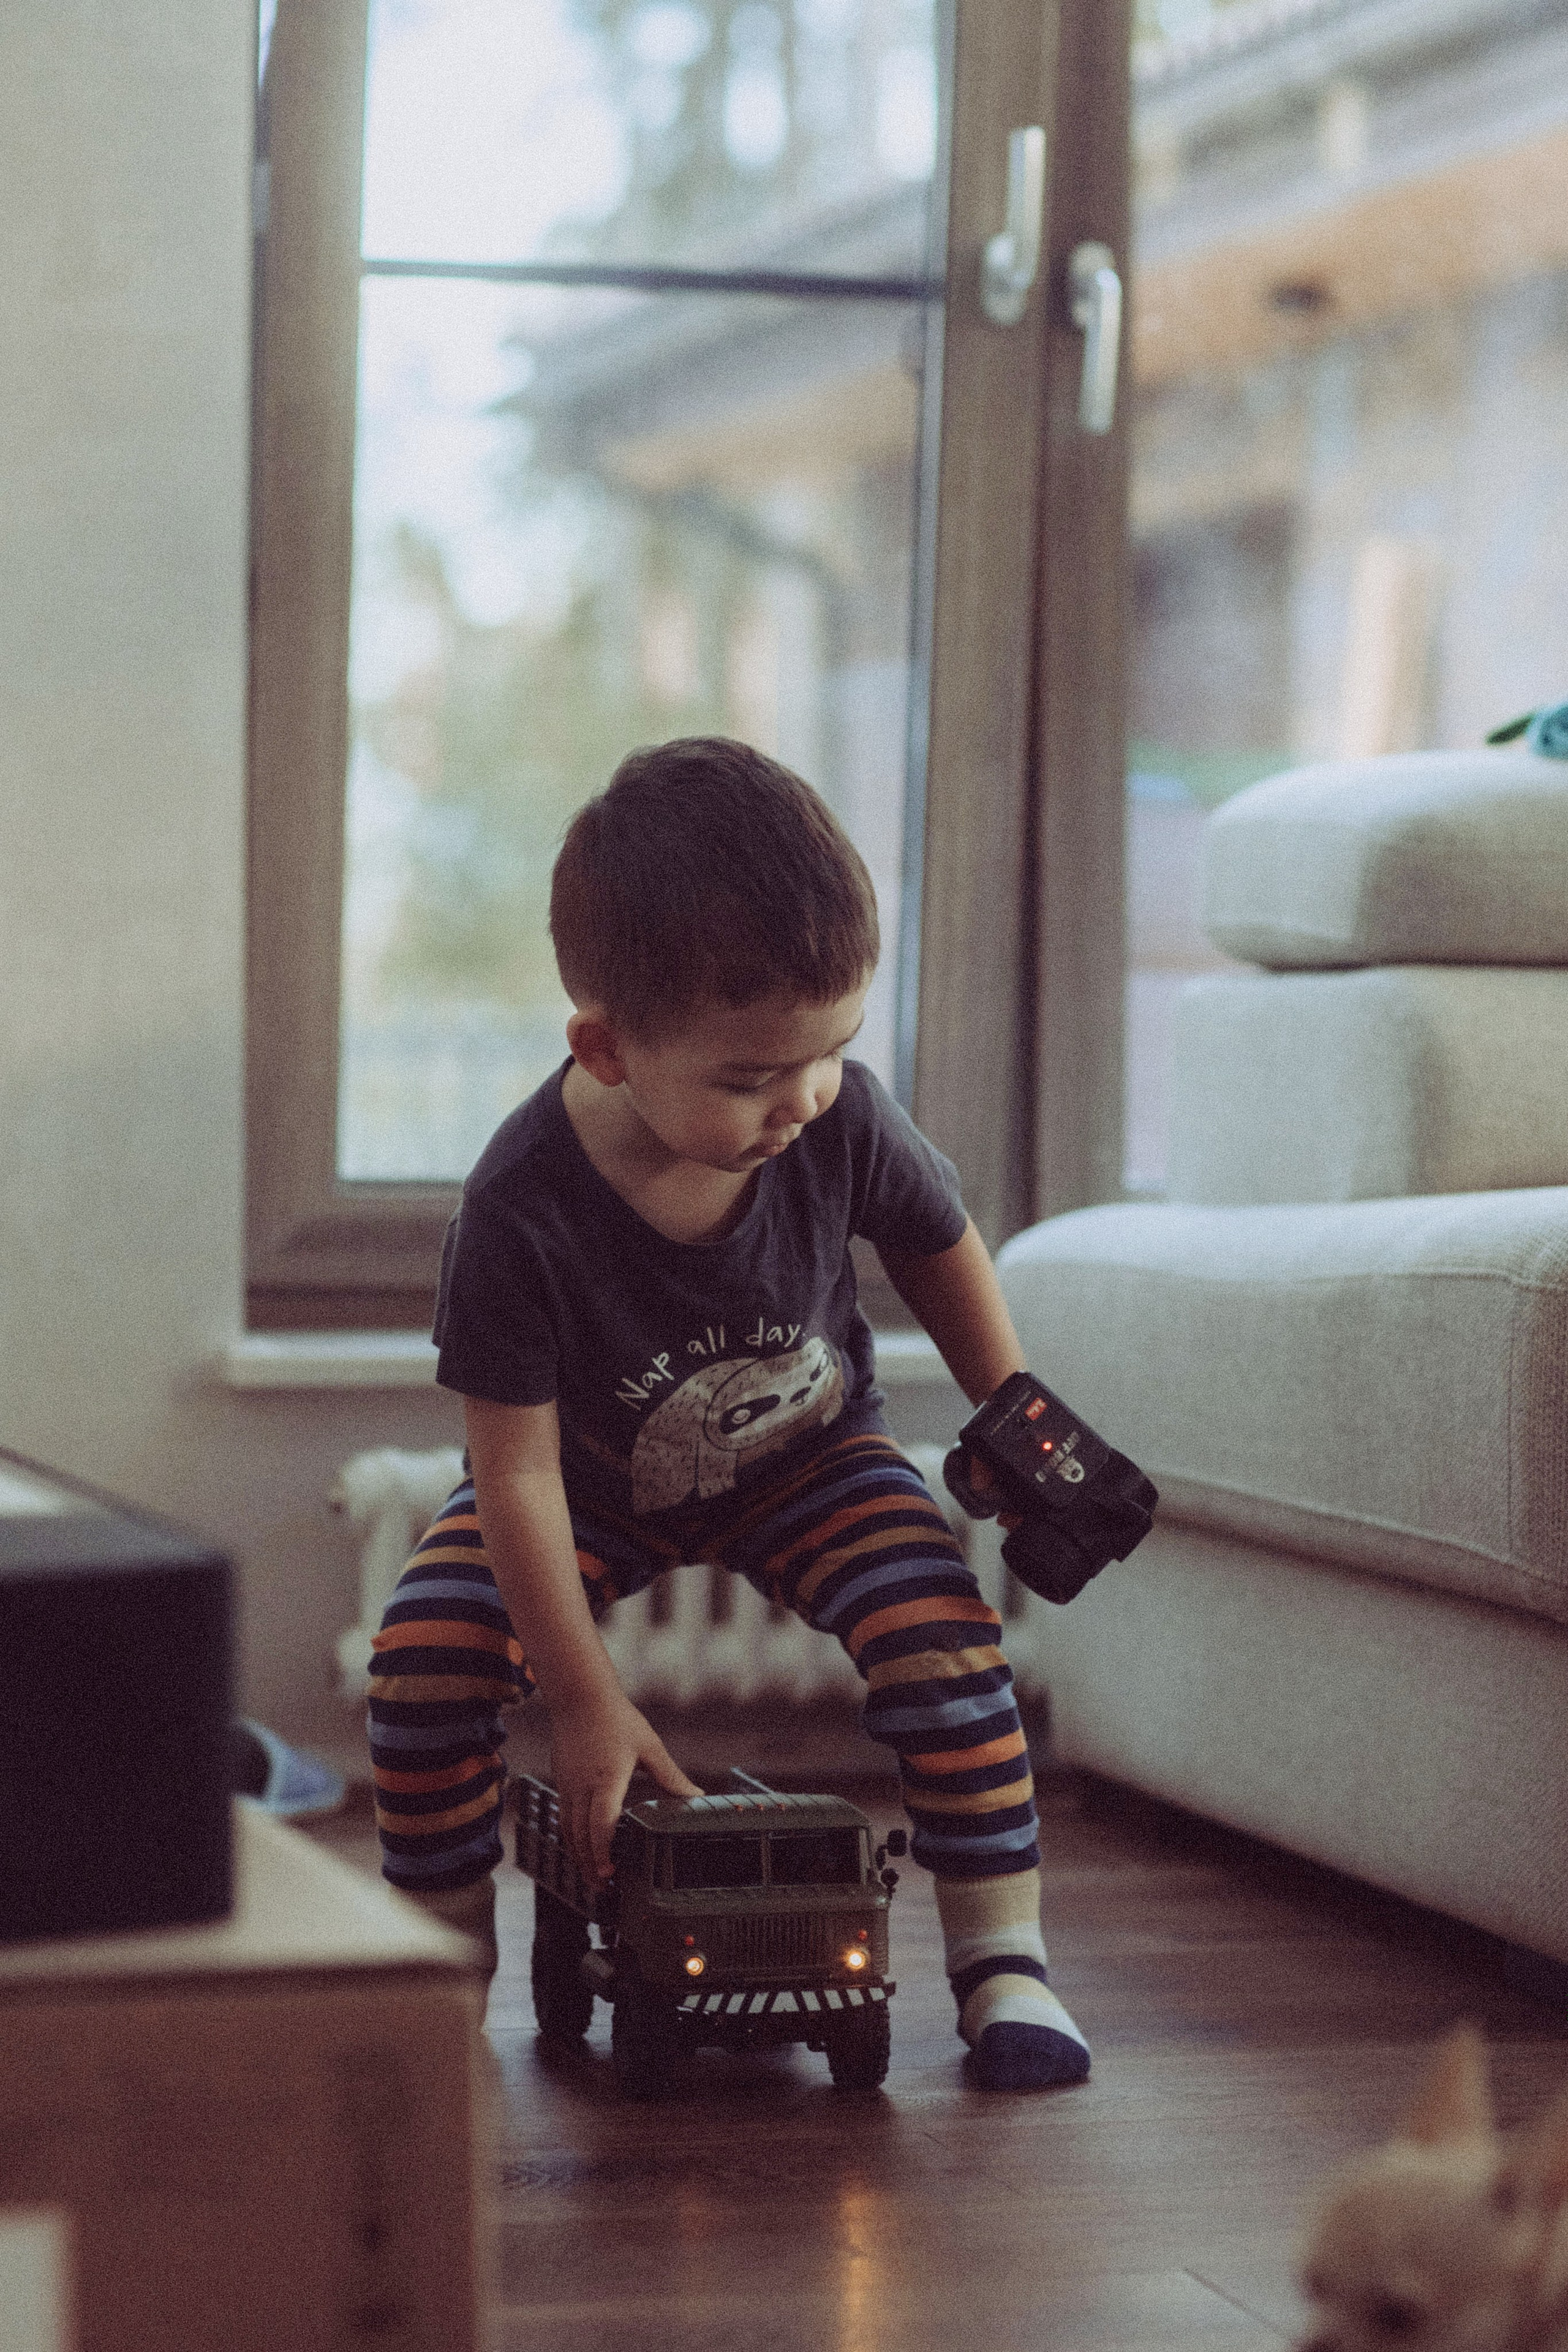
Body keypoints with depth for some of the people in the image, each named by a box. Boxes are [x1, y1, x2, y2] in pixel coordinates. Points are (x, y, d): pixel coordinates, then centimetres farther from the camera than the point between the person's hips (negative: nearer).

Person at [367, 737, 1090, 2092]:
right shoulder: (523, 1208, -36)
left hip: (809, 1454, 1)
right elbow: (518, 1470, -28)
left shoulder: (844, 1123, -28)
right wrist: (586, 1699, -25)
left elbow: (938, 1245, -3)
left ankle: (1003, 1959, -8)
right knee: (425, 1666, -21)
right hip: (594, 1481, -1)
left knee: (944, 1633, -23)